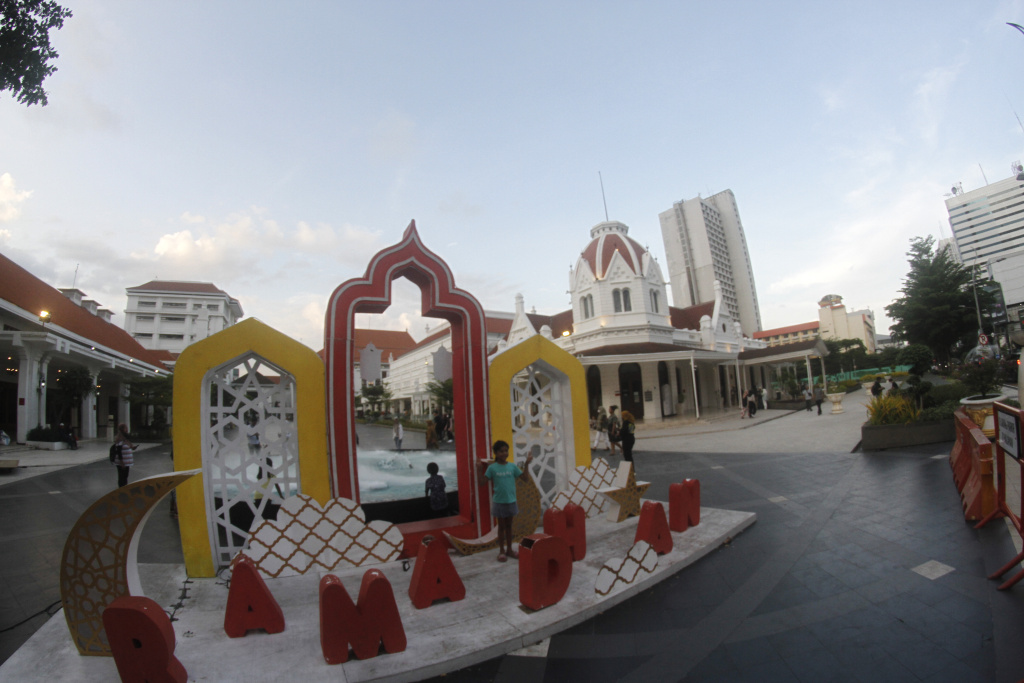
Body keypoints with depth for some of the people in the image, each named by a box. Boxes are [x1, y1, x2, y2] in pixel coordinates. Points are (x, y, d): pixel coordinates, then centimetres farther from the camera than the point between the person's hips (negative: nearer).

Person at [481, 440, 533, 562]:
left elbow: (524, 476, -2)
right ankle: (501, 551, 21)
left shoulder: (512, 466, -2)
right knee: (501, 527, 10)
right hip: (499, 502, -2)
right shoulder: (492, 468, -9)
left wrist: (527, 464, -11)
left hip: (511, 501, 3)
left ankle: (509, 549, 27)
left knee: (509, 526, 15)